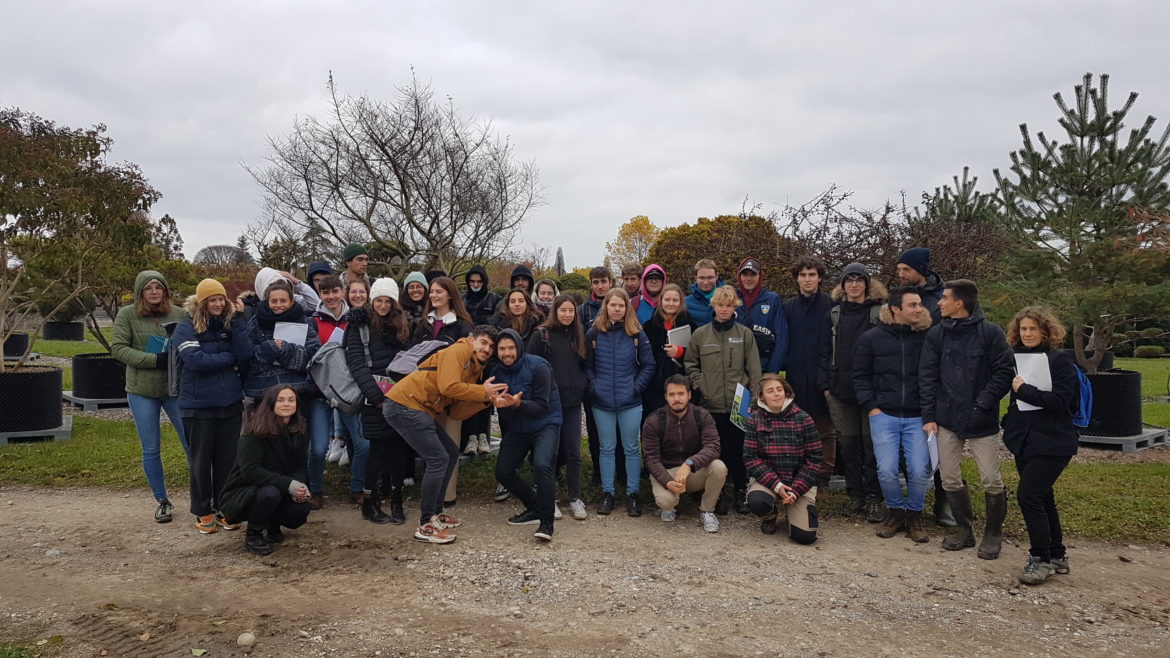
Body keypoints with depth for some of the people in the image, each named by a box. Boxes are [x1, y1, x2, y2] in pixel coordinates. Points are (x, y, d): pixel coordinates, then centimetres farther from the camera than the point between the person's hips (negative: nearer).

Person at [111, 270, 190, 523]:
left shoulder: (179, 314, -1)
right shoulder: (127, 315, -3)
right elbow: (117, 348, -9)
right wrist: (155, 360, -18)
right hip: (142, 391, 0)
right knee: (151, 450, 9)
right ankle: (161, 501, 23)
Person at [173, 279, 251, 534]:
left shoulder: (229, 325, 7)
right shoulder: (186, 328, -5)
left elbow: (245, 355, -7)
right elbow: (195, 360, -19)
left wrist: (236, 323, -13)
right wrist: (229, 357, -9)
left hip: (231, 403, 4)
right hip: (199, 405, -3)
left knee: (227, 459, 10)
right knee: (201, 460, 7)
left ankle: (224, 509, 23)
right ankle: (202, 512, 20)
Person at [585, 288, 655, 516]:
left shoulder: (637, 334, -1)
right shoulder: (594, 333, 0)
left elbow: (648, 365, 2)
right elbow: (587, 365, 6)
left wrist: (636, 387, -6)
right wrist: (594, 386, -5)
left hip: (630, 403, 0)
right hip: (602, 403, 1)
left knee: (631, 448, 7)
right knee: (607, 448, 10)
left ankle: (632, 494, 17)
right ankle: (607, 493, 19)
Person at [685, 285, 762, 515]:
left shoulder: (745, 334, 3)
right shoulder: (700, 334, 4)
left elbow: (754, 369, 2)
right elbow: (690, 364, 12)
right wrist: (699, 384, -1)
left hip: (739, 403, 0)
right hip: (712, 403, 1)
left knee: (738, 449, 2)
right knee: (717, 450, 4)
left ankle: (741, 491, 19)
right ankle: (718, 493, 17)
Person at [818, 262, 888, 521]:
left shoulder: (880, 312, 2)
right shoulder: (834, 313, 11)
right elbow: (825, 351, 10)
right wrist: (825, 384, 2)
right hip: (840, 390, 3)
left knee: (872, 442, -2)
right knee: (848, 443, 7)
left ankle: (874, 497, 7)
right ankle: (856, 494, 18)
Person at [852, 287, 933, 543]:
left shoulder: (927, 338, 4)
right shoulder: (871, 338, 3)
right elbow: (860, 376, 6)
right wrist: (871, 407, -3)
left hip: (917, 417, 1)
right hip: (884, 416, 0)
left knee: (920, 471, -7)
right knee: (886, 470, -7)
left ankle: (914, 514, 19)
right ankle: (895, 511, 20)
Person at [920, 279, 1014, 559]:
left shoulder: (990, 332, -6)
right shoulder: (937, 334, 4)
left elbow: (1004, 372, -6)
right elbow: (927, 376, 3)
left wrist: (983, 404, -15)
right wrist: (929, 416, -2)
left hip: (982, 421, -3)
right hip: (947, 420, 4)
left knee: (991, 480, 1)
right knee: (950, 479, 8)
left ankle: (993, 534, 21)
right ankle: (964, 530, 26)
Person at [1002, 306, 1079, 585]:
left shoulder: (1060, 359, -9)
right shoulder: (1018, 357, 8)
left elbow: (1060, 400, -18)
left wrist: (1024, 390, -16)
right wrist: (1010, 423, 6)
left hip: (1052, 443, -7)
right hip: (1024, 440, 7)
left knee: (1028, 495, -14)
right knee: (1042, 498, 14)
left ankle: (1042, 559, -1)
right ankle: (1057, 556, 27)